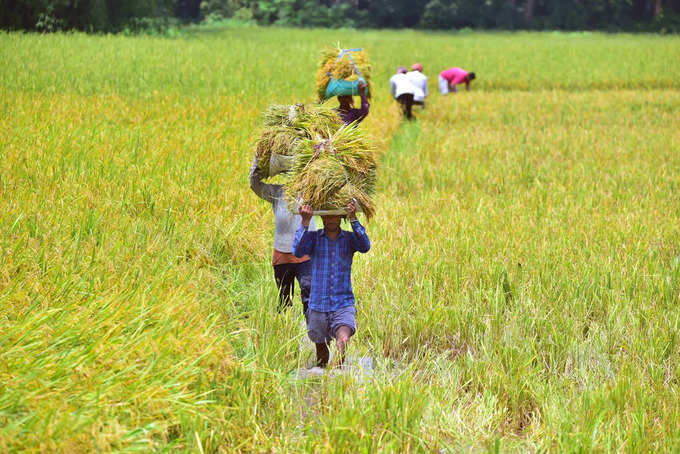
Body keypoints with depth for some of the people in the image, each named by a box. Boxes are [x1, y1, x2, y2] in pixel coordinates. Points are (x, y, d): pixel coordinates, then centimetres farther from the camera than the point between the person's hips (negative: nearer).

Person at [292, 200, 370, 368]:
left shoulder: (349, 238, 3)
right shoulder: (313, 237, 2)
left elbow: (365, 246, -18)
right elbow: (298, 251, -17)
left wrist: (353, 219, -27)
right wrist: (305, 222, -25)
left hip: (343, 305, -1)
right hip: (318, 305, 1)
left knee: (343, 340, -28)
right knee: (321, 348, 13)